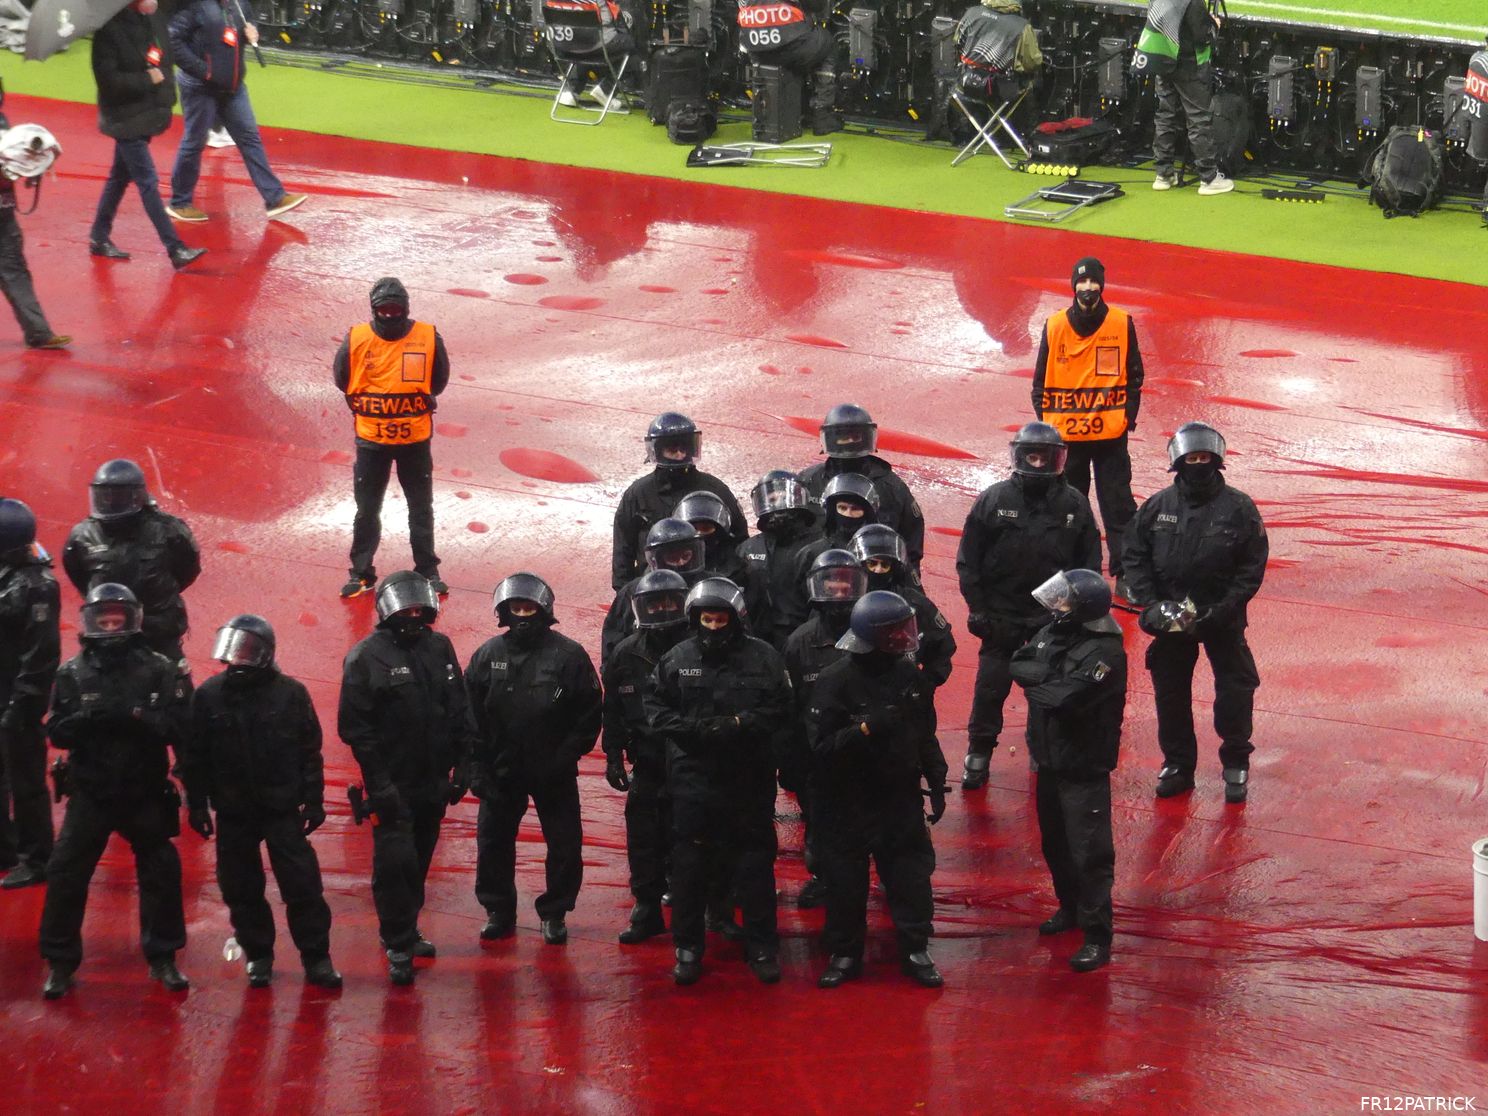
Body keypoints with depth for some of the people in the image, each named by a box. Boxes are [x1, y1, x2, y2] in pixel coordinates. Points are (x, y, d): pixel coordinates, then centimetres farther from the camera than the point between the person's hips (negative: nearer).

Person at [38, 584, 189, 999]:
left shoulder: (158, 670, -6)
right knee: (66, 874, -2)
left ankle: (163, 958, 24)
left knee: (161, 873, 8)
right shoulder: (72, 673, -3)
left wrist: (135, 719, -29)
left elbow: (178, 728, -12)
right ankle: (60, 963, 9)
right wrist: (87, 720, -26)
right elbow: (57, 731, -5)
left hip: (145, 792, 0)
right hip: (90, 793, 0)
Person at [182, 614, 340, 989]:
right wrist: (197, 804, 2)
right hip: (233, 812, 2)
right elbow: (195, 758, 3)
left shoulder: (291, 694, -6)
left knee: (302, 886, -3)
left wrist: (313, 801, -2)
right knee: (242, 890, 8)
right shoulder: (209, 695, -3)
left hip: (283, 808, -2)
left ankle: (316, 958, 7)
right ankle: (257, 955, 22)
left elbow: (309, 753, 0)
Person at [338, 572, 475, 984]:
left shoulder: (439, 648, 6)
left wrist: (462, 764, 8)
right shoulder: (367, 657, -10)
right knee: (395, 864, -7)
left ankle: (404, 930, 32)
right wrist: (378, 780, -16)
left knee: (419, 862, 16)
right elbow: (354, 726, -12)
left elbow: (460, 712, 13)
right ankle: (398, 947, 2)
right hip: (392, 785, -5)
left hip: (432, 783, 6)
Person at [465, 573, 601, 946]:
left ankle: (554, 912, 21)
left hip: (553, 773, -2)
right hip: (500, 771, 2)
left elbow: (591, 712, -3)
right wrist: (478, 767, -4)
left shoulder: (568, 655, -8)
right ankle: (498, 911, 25)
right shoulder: (489, 655, -2)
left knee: (565, 844, 5)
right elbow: (471, 713, 2)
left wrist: (568, 755, -10)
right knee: (493, 842, 8)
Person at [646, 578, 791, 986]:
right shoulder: (677, 659, 3)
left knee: (755, 863, 5)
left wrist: (739, 724, -16)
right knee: (689, 864, 4)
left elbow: (779, 710, -1)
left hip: (749, 781, -1)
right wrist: (693, 729, -13)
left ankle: (762, 947, 15)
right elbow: (656, 709, 3)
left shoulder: (763, 658, 0)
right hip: (693, 779, 1)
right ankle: (687, 947, 15)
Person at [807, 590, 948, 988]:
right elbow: (820, 746, -21)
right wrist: (865, 729, -31)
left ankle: (915, 951, 20)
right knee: (845, 881, 7)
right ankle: (844, 954, 21)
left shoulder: (909, 676, -1)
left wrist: (936, 782, 12)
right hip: (848, 805, -4)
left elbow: (925, 735, 13)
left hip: (901, 799, 4)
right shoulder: (836, 682, -17)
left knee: (911, 875, 7)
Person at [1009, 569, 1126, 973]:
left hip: (1084, 769, -8)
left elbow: (1066, 698, -32)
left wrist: (1035, 683, -14)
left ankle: (1098, 937, 2)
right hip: (1049, 759, 8)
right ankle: (1070, 908, 42)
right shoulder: (1052, 632, 2)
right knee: (1054, 844, 23)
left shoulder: (1105, 653, -23)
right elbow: (1017, 664, -3)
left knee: (1089, 854, -5)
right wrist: (1049, 676, -20)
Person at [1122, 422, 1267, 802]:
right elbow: (1134, 557, 2)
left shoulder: (1239, 508, -9)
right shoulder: (1157, 507, -3)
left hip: (1222, 618, -2)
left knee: (1235, 690, 2)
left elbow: (1252, 568, -7)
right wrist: (1150, 603, -9)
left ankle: (1236, 763, 20)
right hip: (1169, 615, 2)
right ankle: (1177, 764, 26)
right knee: (1170, 692, 11)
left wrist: (1223, 609, -15)